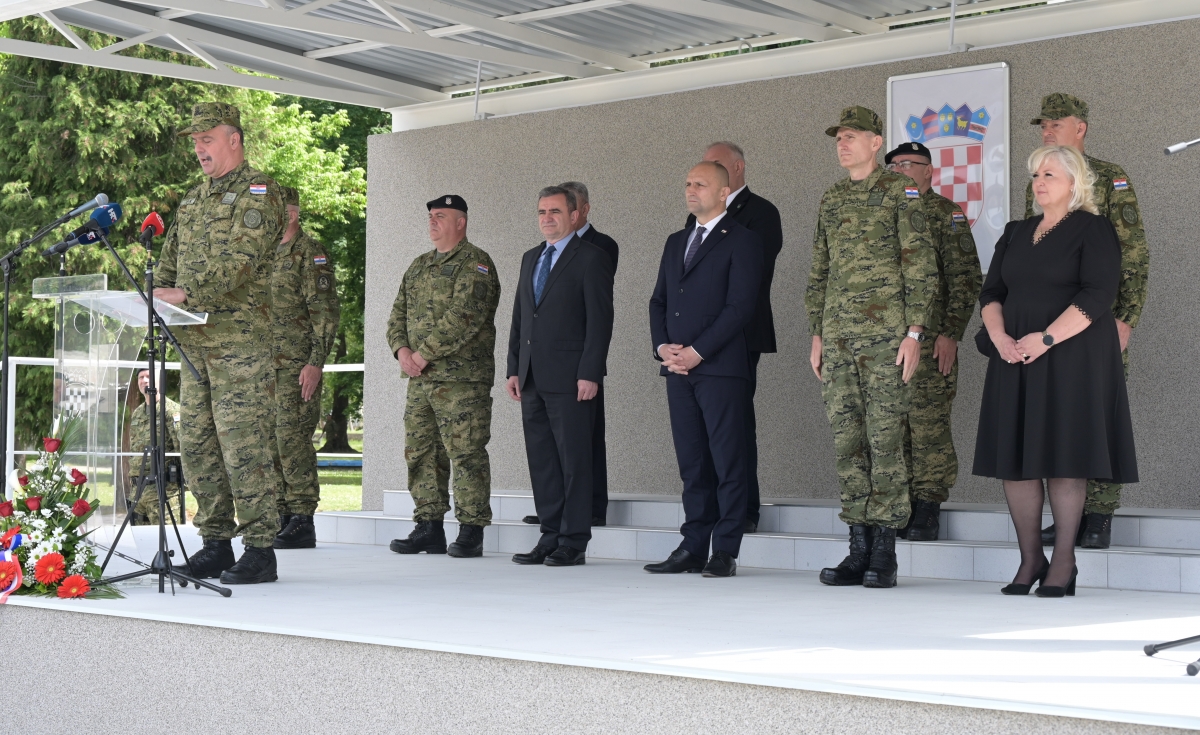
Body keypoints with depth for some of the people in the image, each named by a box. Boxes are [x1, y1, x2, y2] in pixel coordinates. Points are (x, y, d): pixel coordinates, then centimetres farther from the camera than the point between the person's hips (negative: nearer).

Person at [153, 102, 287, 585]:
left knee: (244, 444, -9)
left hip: (242, 337, -8)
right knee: (197, 441, 9)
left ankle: (260, 551, -4)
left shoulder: (258, 192, -5)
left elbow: (239, 259, -18)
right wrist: (158, 296, -2)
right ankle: (215, 545, 17)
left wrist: (186, 295, -27)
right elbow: (170, 260, 20)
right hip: (195, 339, 9)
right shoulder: (193, 200, 21)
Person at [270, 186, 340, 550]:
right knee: (270, 440, 8)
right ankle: (281, 517, 14)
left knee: (293, 438, -10)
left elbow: (326, 313, -11)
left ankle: (302, 523, -6)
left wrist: (316, 363, -18)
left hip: (297, 365, -8)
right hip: (264, 364, 8)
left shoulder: (310, 254, -5)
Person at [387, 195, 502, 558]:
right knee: (420, 452, 8)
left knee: (466, 454, -6)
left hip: (461, 378, -8)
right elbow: (398, 314, 18)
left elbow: (463, 317, -17)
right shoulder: (419, 266, 20)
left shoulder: (475, 264, -6)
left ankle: (471, 532, -1)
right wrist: (402, 350, -2)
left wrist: (424, 353, -16)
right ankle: (428, 529, 15)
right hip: (420, 379, 8)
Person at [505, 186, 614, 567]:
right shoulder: (530, 258, 19)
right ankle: (551, 536, 14)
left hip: (569, 378, -7)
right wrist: (514, 370, 12)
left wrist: (590, 374, -15)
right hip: (533, 378, 7)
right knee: (541, 461, 8)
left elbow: (600, 320, -9)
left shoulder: (591, 258, -3)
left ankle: (574, 542, 1)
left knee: (574, 460, -4)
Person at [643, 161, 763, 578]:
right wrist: (662, 346, 0)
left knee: (728, 462, -3)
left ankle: (725, 552, 0)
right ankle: (693, 548, 11)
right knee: (691, 464, 8)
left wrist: (697, 351, -14)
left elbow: (740, 306, -11)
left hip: (720, 368, -6)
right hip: (678, 370, 6)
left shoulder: (742, 242, -2)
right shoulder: (676, 243, 20)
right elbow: (658, 300, 18)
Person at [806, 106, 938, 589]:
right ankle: (859, 547, 11)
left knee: (885, 438, -5)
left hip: (885, 333, -6)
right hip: (838, 336, 6)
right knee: (847, 440, 4)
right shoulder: (830, 200, 17)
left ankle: (884, 553, -1)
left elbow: (921, 267, -5)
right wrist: (817, 335, 14)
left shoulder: (900, 193, -1)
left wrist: (915, 332, -12)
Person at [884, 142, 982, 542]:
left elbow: (966, 279, -5)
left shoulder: (946, 214, 0)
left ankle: (928, 509, 0)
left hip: (930, 339, -6)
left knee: (928, 423, -5)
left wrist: (951, 334, -12)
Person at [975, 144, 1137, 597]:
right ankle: (1029, 559, 9)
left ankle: (1064, 560, 2)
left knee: (1063, 455, -6)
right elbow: (991, 292, 12)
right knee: (1014, 456, 1)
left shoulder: (1093, 229, -3)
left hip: (1071, 356, -6)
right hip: (1016, 357, 6)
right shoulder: (1016, 234, 16)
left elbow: (1098, 296, -13)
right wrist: (999, 336, -7)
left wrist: (1046, 338, -20)